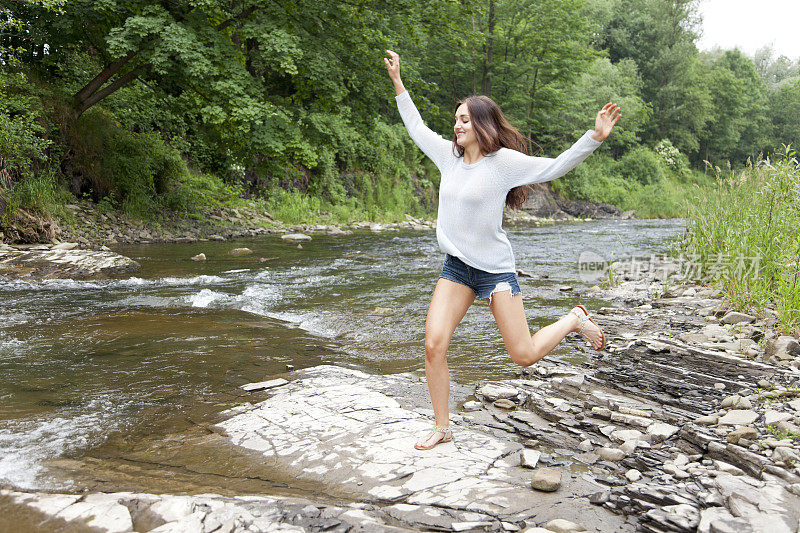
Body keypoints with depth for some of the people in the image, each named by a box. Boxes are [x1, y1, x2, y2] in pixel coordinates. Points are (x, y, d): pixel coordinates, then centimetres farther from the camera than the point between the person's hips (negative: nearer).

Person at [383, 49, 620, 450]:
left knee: (525, 355, -1)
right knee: (433, 346, -7)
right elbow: (417, 129, 19)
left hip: (495, 269, -5)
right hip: (455, 267, 5)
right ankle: (442, 428, 12)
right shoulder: (450, 156, 5)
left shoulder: (504, 161, -11)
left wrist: (595, 137, -23)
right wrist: (397, 82, 22)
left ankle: (575, 320, 30)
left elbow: (555, 167, -10)